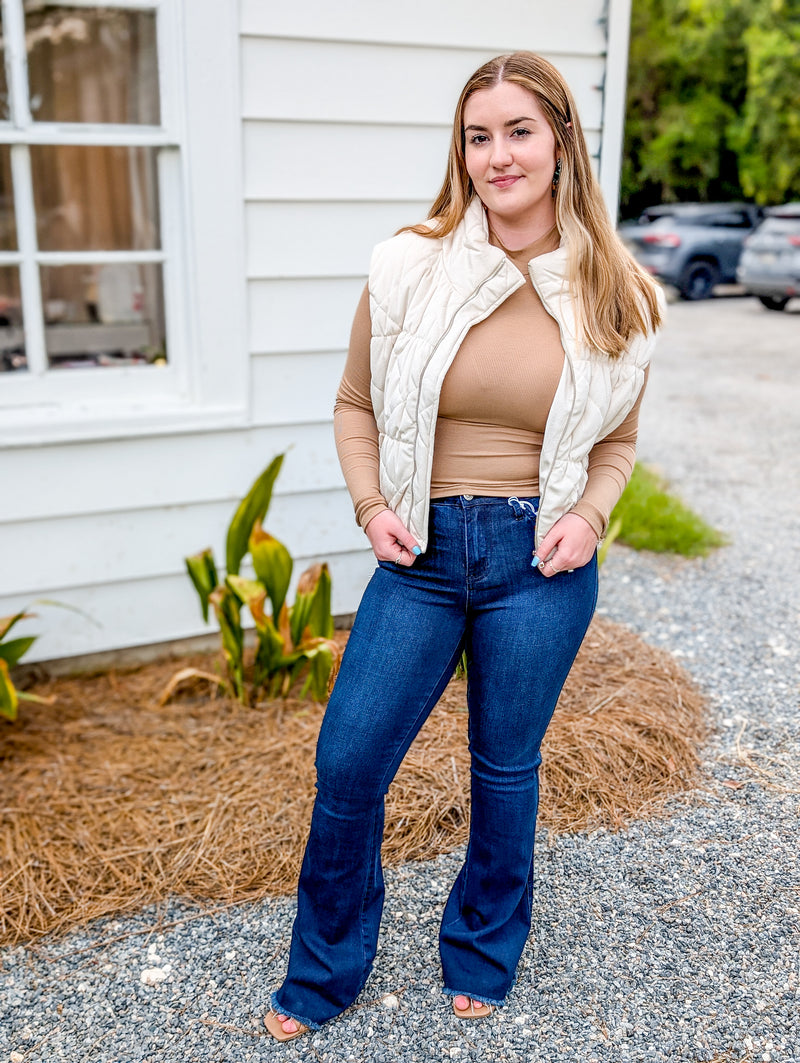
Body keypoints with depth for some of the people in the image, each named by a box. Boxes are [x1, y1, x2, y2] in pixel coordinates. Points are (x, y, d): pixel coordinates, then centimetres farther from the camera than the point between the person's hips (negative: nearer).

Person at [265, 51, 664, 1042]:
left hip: (541, 562, 0)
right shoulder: (408, 269, -4)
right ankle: (322, 976, 30)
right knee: (347, 762, 4)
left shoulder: (614, 297, -1)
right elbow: (357, 404, 8)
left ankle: (482, 959, 42)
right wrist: (371, 505, -6)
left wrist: (590, 515, -7)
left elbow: (616, 441, 11)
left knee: (505, 768, 14)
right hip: (421, 551, 1)